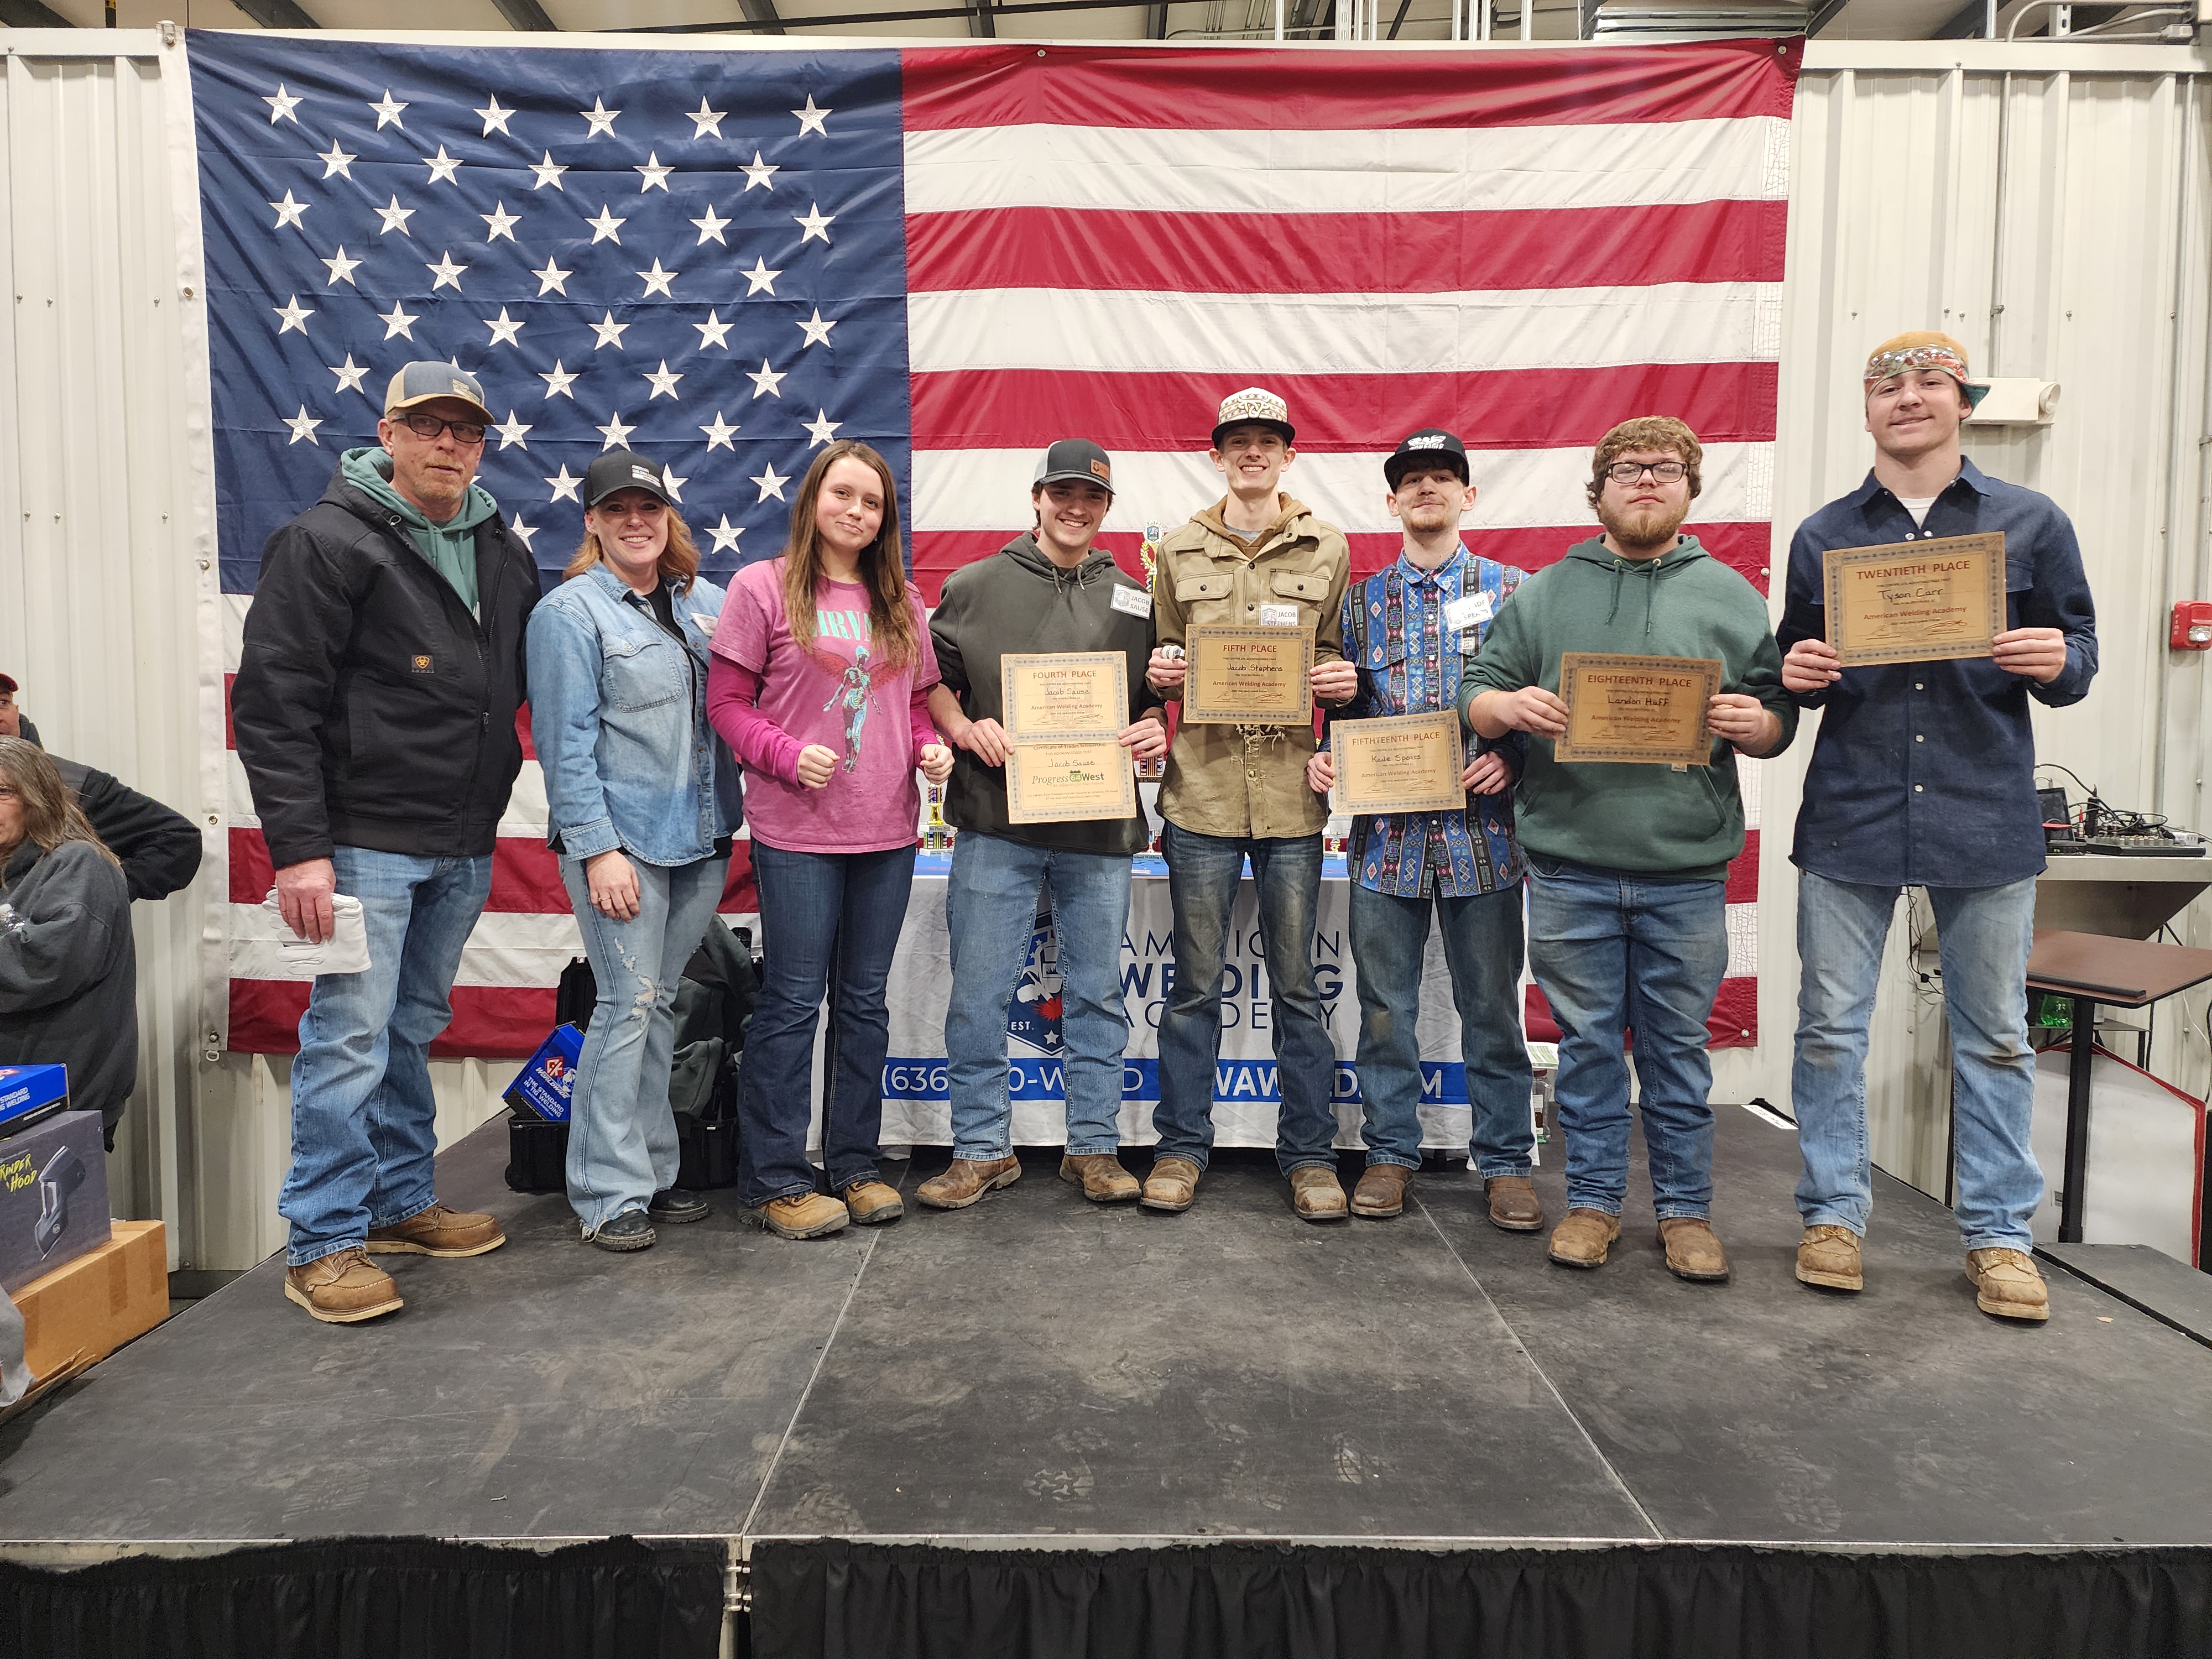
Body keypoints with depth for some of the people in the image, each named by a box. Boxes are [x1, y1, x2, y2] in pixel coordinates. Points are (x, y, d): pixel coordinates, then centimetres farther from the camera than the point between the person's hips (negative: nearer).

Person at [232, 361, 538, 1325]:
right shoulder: (328, 541, -7)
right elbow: (273, 701, -12)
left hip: (463, 847, 7)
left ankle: (403, 1205, 28)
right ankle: (323, 1241, 9)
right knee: (351, 1036, -3)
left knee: (415, 1029, 16)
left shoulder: (502, 550, 12)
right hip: (366, 842, -6)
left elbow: (525, 683, 18)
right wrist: (298, 847, -17)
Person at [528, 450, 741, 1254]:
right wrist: (598, 848, -15)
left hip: (699, 838, 5)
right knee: (630, 1005, -5)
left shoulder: (707, 601, 13)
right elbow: (566, 741, -9)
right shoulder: (570, 612, -3)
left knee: (661, 1004, 12)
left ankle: (653, 1169, 22)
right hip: (621, 840, -5)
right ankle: (609, 1194, 6)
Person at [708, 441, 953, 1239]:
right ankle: (775, 1180, 13)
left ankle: (855, 1165, 25)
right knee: (792, 1000, 0)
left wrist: (930, 747, -1)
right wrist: (788, 755, -17)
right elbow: (725, 700, -3)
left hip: (887, 830, 5)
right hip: (797, 832, -5)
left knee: (865, 999, 12)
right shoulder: (763, 587, -2)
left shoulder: (900, 601, 13)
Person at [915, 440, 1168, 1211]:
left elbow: (1157, 696, 19)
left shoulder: (1133, 600, 14)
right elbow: (930, 675, 11)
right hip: (995, 826, -1)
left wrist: (1154, 730, -3)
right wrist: (964, 729, -7)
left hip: (1100, 832, 2)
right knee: (979, 994, 2)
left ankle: (1095, 1146, 22)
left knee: (1096, 995, 9)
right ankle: (982, 1148, 17)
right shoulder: (975, 585, 8)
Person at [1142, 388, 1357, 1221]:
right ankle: (1182, 1146, 20)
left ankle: (1309, 1154, 19)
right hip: (1201, 785, 0)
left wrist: (1342, 681, -7)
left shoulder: (1327, 548, 9)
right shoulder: (1179, 549, 10)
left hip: (1291, 787, 0)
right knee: (1195, 982, 6)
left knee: (1296, 984, 7)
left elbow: (1337, 658, 15)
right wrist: (1158, 676, -5)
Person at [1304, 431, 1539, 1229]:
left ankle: (1506, 1161, 20)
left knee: (1492, 1004, 6)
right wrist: (1325, 760, -4)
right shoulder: (1360, 602, 11)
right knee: (1385, 1005, 8)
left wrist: (1511, 758, -12)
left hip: (1482, 827, -1)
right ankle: (1390, 1153, 22)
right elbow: (1342, 705, 14)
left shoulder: (1511, 590, 6)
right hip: (1386, 831, 2)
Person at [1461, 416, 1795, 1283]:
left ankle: (1685, 1210, 24)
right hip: (1570, 866, 0)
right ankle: (1593, 1200, 23)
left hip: (1686, 870, 0)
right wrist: (1509, 706, -14)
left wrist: (1754, 724, -12)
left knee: (1678, 1047, 9)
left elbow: (1779, 716, 10)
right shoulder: (1543, 594, 9)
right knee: (1588, 1041, 8)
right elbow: (1474, 697, 8)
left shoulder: (1732, 596, 10)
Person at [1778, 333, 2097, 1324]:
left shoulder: (2032, 523, 5)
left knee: (1994, 1035, 8)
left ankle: (1999, 1234, 21)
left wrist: (2058, 662, -16)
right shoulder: (1823, 535, 9)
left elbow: (2077, 656, 7)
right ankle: (1833, 1213, 20)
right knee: (1830, 1025, 5)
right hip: (1850, 813, 1)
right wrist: (1797, 675, -8)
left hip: (1986, 814, 0)